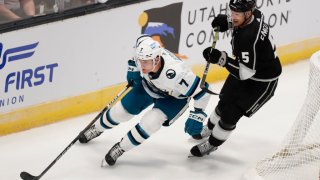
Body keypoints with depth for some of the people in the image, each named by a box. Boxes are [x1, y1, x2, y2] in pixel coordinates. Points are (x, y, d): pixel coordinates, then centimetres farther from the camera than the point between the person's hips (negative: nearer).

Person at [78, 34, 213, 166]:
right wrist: (133, 68, -6)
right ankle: (97, 129, 42)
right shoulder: (145, 56, -31)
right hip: (149, 85, 5)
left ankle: (121, 148, -2)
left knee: (149, 122, -24)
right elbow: (142, 39, -5)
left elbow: (202, 90, -37)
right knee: (121, 110, 12)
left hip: (174, 97, -5)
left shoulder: (175, 73, -46)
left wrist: (196, 117, -33)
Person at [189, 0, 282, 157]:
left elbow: (244, 73, -35)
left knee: (231, 112, -5)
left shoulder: (248, 38, -40)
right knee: (224, 102, 20)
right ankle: (209, 130, 44)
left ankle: (212, 143, 18)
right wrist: (227, 22, 0)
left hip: (263, 82, -9)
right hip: (246, 68, 9)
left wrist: (221, 59, -41)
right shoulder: (254, 14, -16)